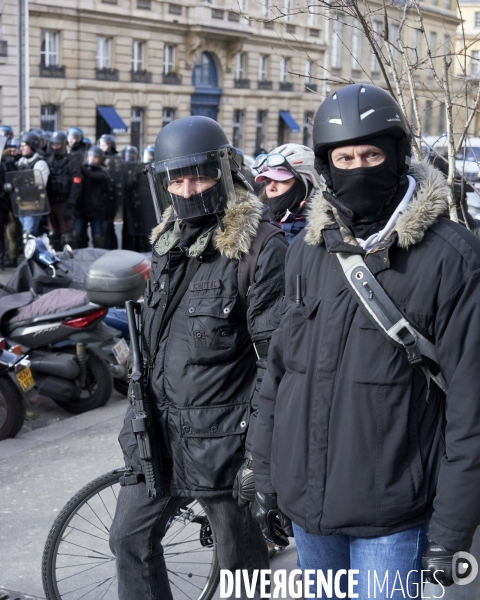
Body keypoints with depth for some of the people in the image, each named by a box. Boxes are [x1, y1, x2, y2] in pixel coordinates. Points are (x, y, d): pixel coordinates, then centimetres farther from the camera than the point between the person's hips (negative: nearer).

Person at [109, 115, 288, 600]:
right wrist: (138, 419, 20)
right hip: (160, 431, 7)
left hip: (222, 435, -7)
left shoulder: (261, 250, -16)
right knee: (130, 538, 16)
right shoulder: (168, 242, 9)